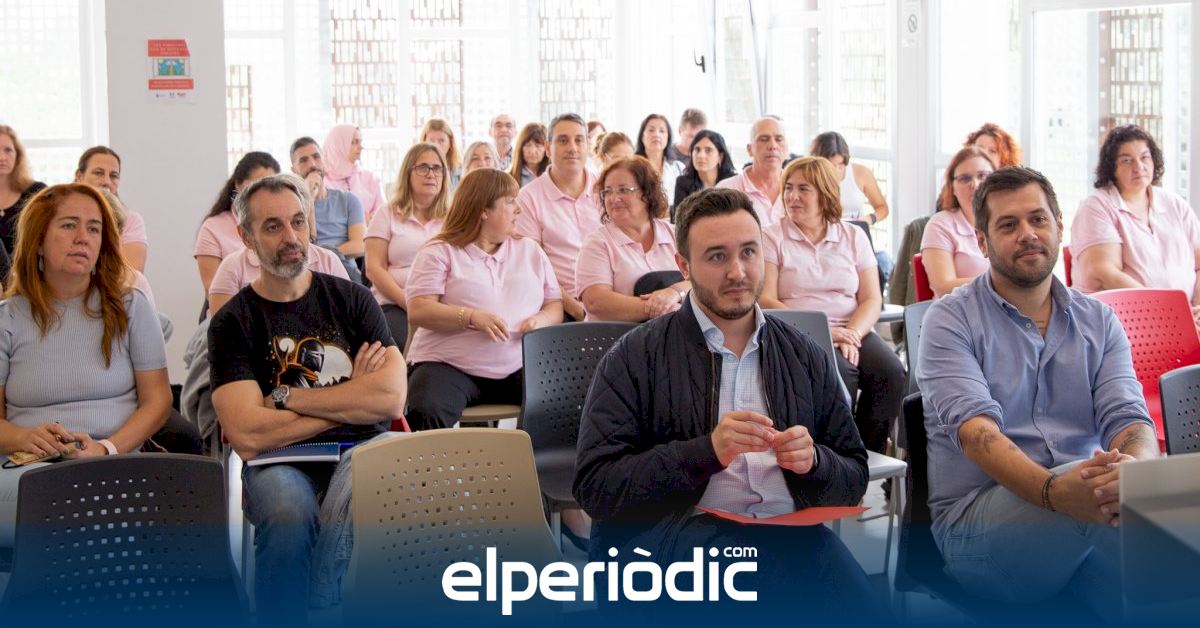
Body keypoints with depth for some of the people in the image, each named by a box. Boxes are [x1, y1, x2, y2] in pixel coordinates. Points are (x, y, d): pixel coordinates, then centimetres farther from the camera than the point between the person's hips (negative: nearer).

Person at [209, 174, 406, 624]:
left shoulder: (351, 299, 12)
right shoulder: (233, 321, 5)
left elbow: (391, 398, -4)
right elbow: (248, 436, -10)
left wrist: (286, 397, -5)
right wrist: (351, 402, -2)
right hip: (282, 460, -1)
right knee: (288, 513, -36)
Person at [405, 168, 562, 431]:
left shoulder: (530, 250, 20)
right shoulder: (440, 252, 5)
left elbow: (556, 306, 19)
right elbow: (418, 311, -7)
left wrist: (541, 320, -5)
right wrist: (472, 317, -21)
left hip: (519, 368, 4)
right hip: (450, 366, -3)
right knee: (426, 413, -34)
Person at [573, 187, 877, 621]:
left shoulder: (806, 357, 18)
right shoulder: (636, 357, 6)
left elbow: (855, 481, 20)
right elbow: (595, 487, -3)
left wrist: (813, 461, -4)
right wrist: (706, 451, -15)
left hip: (786, 535, 4)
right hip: (666, 538, -4)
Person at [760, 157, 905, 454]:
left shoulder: (854, 237, 15)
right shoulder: (772, 237, 6)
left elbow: (872, 299, 7)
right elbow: (766, 300, -5)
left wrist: (852, 335, -14)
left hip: (852, 332, 3)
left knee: (890, 371, -26)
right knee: (839, 372, -33)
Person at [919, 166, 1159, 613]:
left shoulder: (1099, 322, 16)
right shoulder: (951, 320, 3)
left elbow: (1128, 418, 1)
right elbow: (975, 429, -13)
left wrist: (1134, 466, -25)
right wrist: (1054, 490, -32)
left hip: (1085, 506, 4)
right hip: (975, 518, -3)